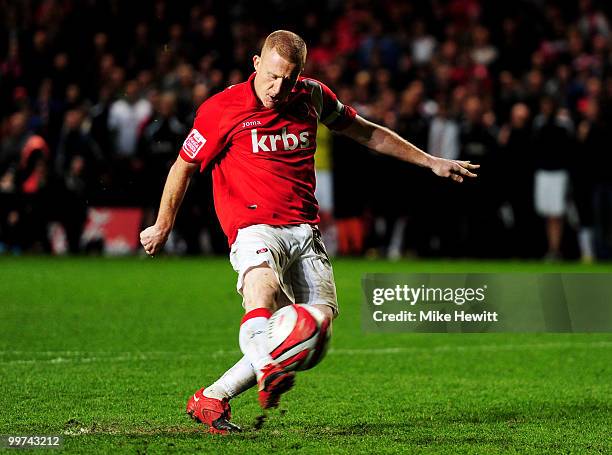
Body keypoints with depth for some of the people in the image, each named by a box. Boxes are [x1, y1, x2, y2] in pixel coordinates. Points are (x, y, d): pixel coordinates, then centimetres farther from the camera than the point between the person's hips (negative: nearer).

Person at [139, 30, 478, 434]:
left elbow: (365, 132, 24)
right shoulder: (221, 109, -4)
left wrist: (430, 162, 24)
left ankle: (212, 399, -7)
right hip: (254, 227, -5)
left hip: (304, 230, 5)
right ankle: (267, 371, -62)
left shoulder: (312, 97, 8)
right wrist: (163, 227, 17)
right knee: (263, 287, -36)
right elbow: (184, 167, 9)